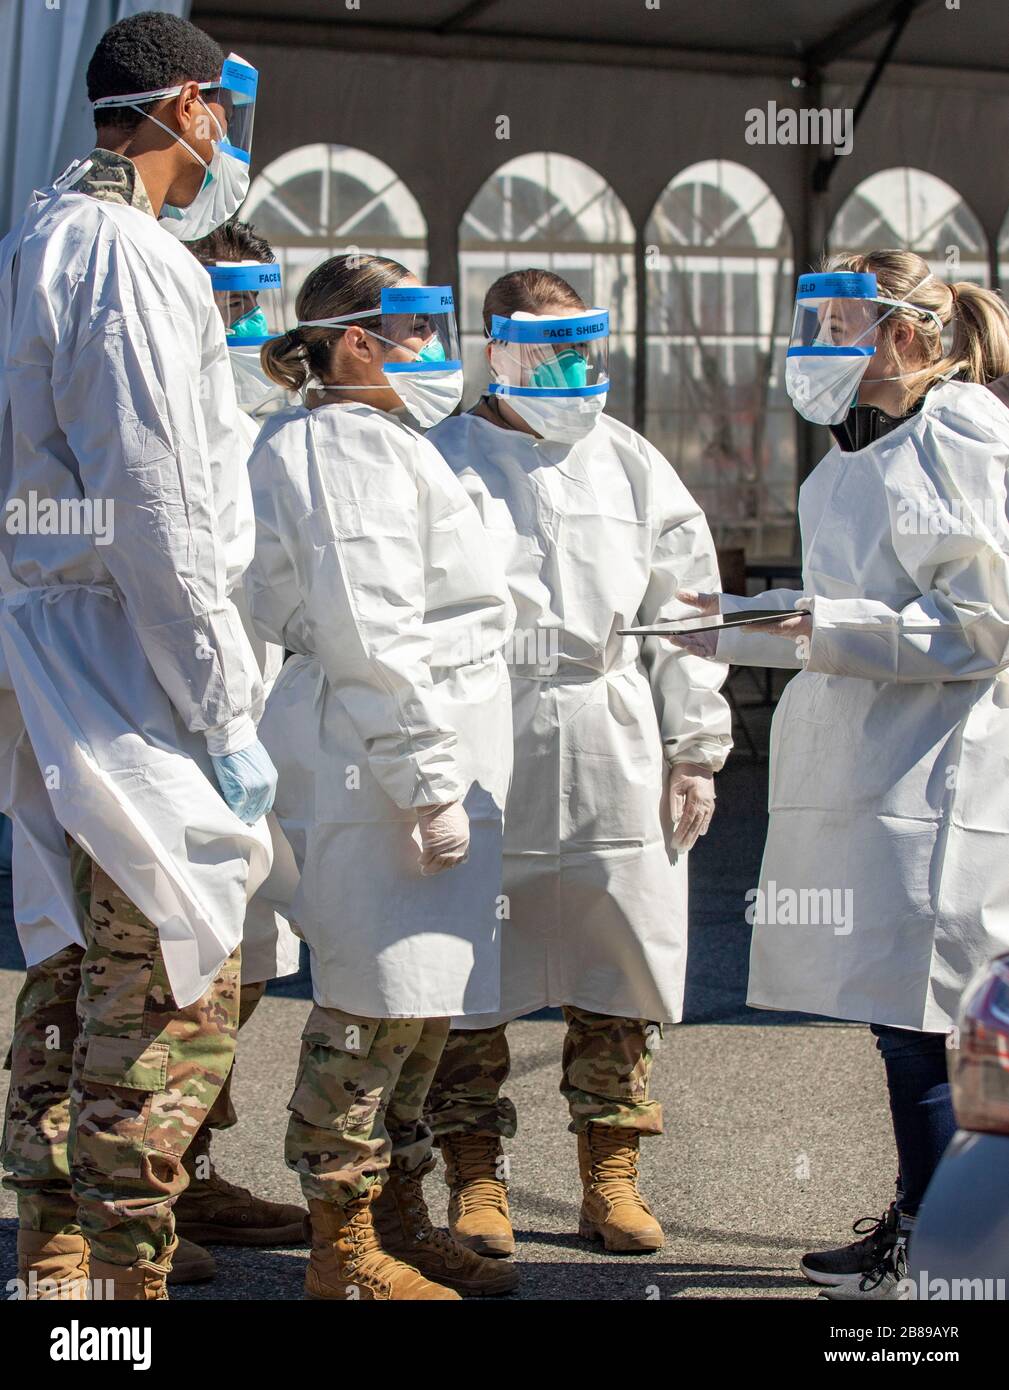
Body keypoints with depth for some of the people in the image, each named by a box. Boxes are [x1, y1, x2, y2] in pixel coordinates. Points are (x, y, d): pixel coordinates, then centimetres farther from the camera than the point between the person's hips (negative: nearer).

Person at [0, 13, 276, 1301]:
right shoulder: (131, 256, -13)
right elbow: (157, 518, -20)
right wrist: (229, 720, -16)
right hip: (122, 681, -10)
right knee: (175, 997, -5)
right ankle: (125, 1276, -1)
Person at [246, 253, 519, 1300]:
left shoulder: (381, 439, 22)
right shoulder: (344, 446, -12)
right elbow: (369, 636, -20)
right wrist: (426, 782, -21)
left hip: (435, 759, 11)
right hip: (381, 764, -11)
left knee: (417, 999, 15)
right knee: (376, 1000, -5)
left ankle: (398, 1218, 25)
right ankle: (342, 1248, 3)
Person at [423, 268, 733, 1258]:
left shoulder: (629, 463, 12)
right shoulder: (444, 461, 4)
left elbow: (683, 609, 13)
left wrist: (694, 747, 8)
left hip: (615, 759, 3)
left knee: (617, 973, 6)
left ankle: (610, 1178, 18)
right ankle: (476, 1179, 14)